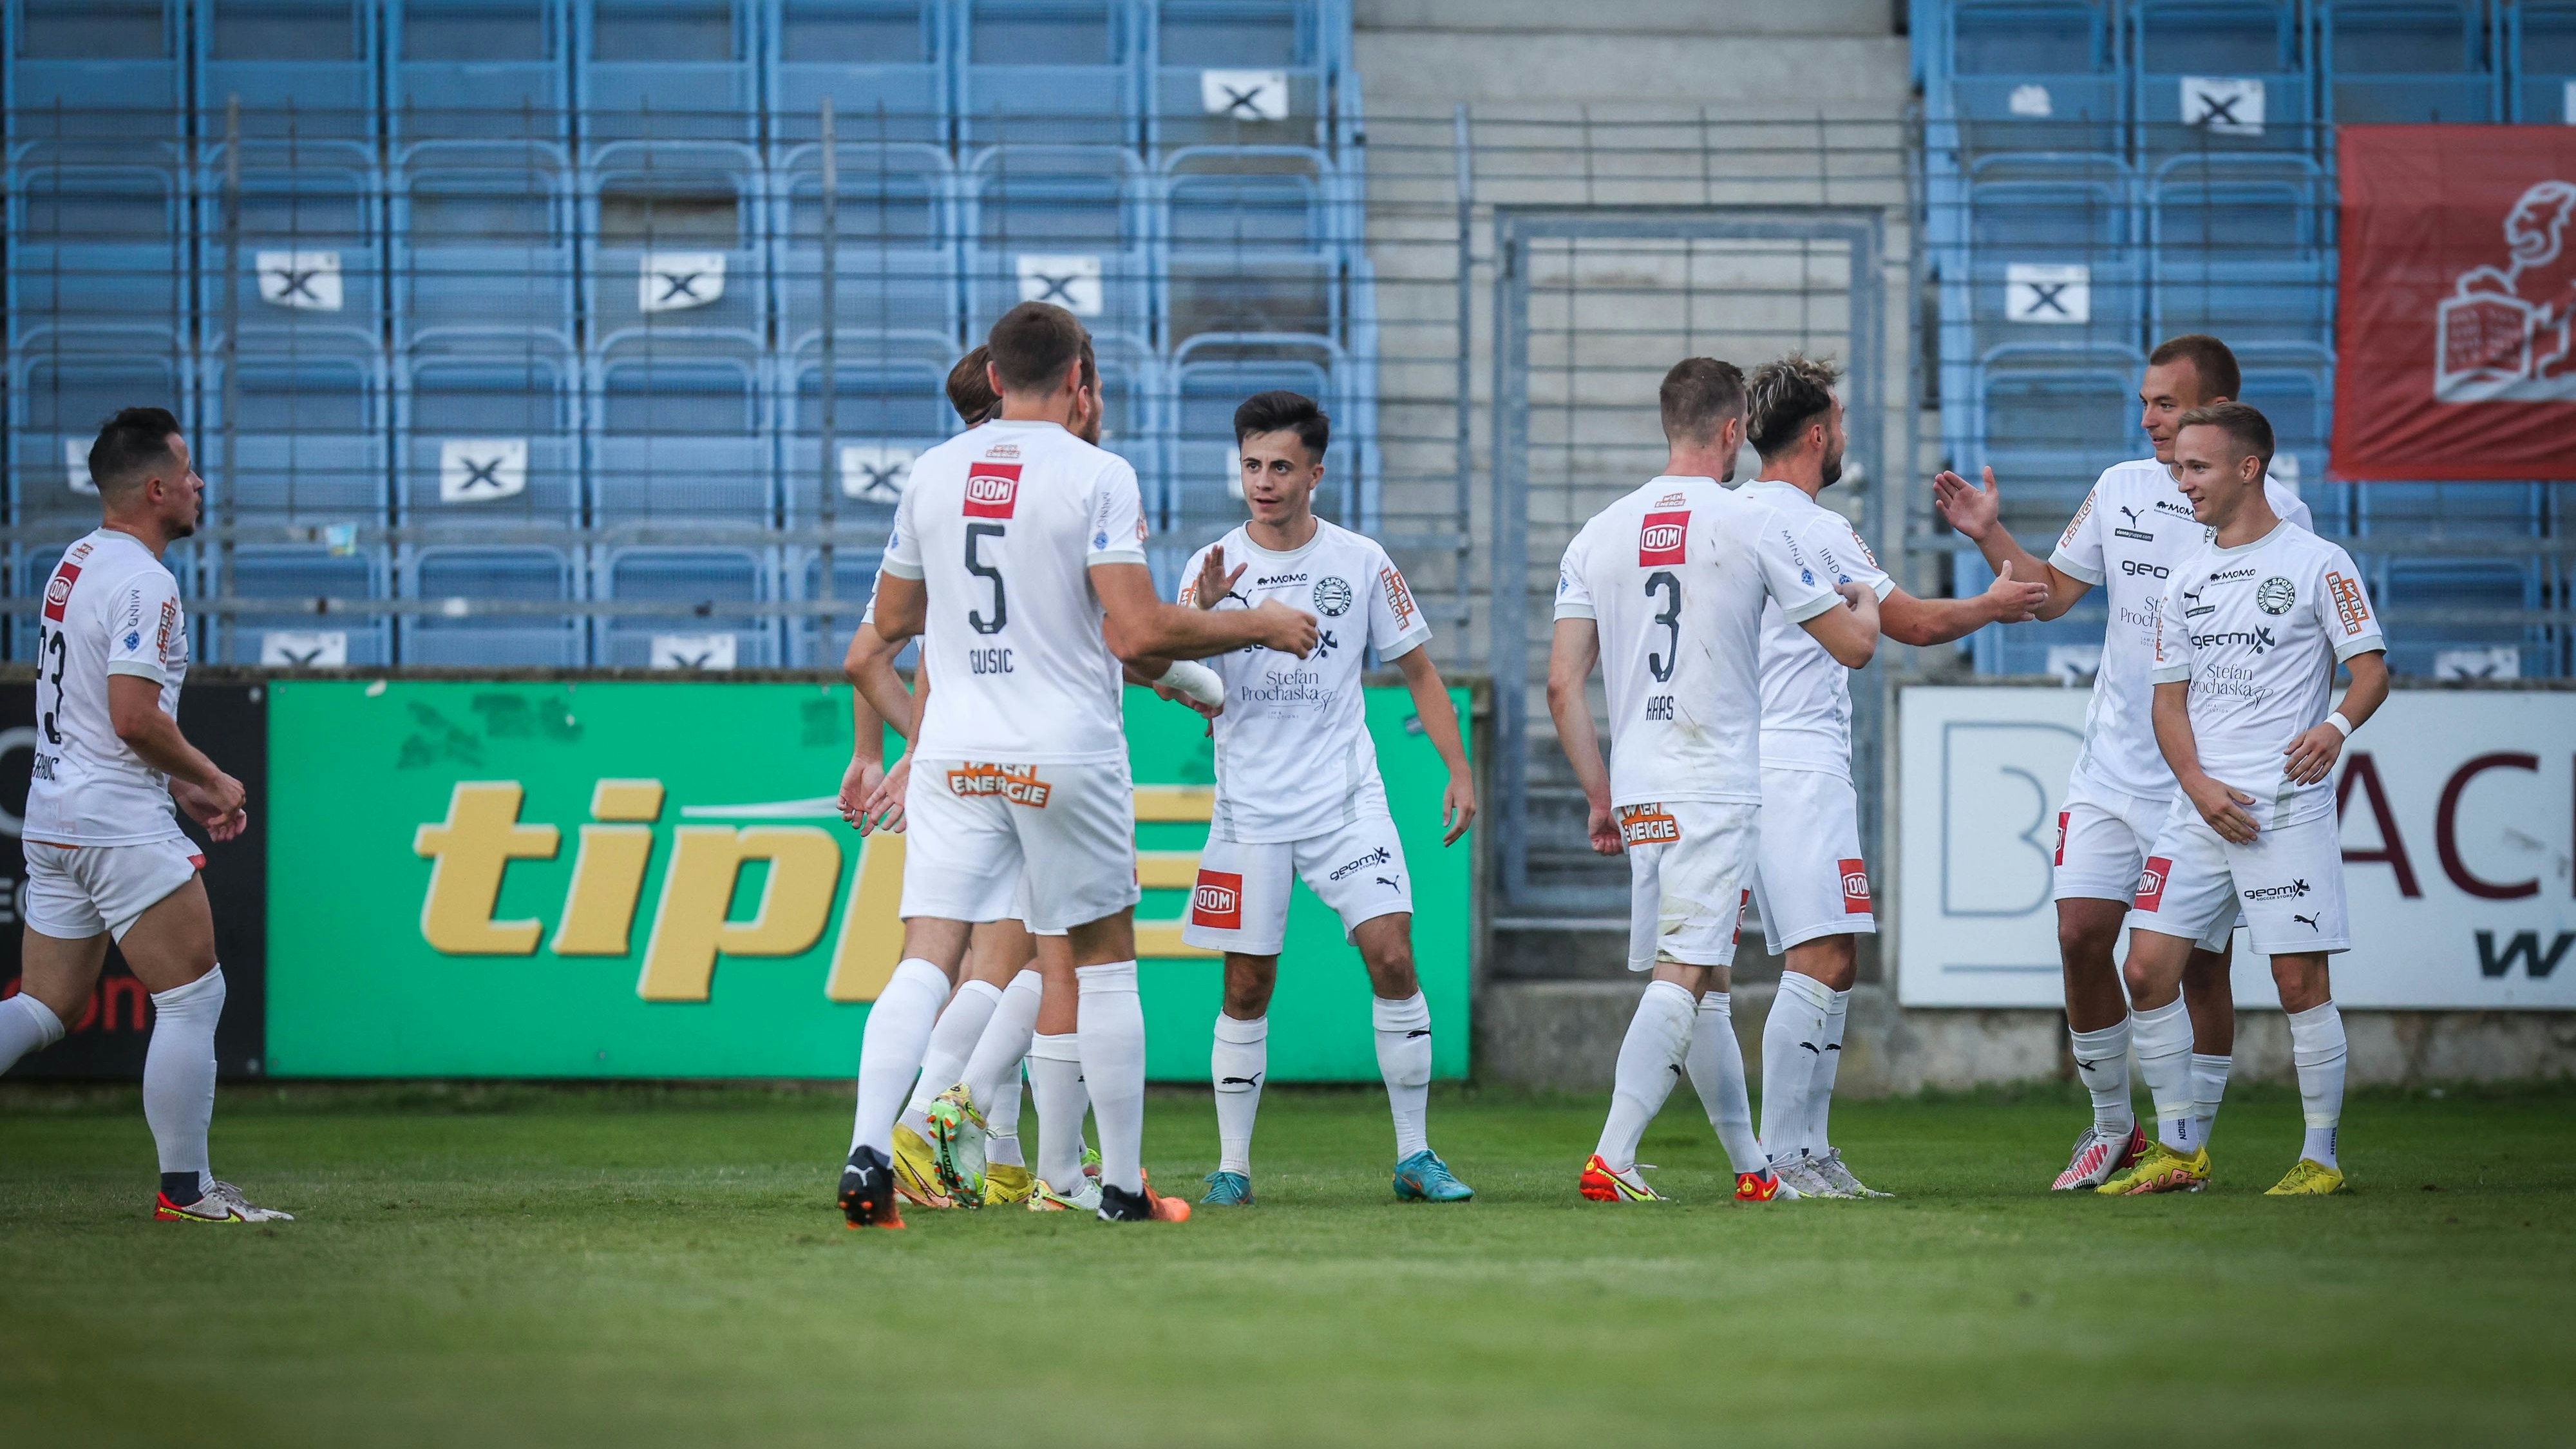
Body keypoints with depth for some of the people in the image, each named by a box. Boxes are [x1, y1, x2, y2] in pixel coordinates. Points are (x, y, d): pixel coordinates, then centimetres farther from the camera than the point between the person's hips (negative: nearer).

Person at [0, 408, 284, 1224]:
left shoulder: (77, 566, 15)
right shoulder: (143, 582, -15)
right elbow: (135, 718, -22)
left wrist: (178, 786, 20)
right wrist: (212, 780, -7)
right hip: (121, 826, -9)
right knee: (194, 996, -1)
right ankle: (184, 1190, 1)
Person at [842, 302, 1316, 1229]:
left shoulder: (934, 473, 6)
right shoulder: (1096, 475, -7)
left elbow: (891, 621, 17)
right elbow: (1136, 634, -14)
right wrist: (1258, 627, -2)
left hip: (954, 756, 3)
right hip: (1068, 756, -3)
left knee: (927, 960, -2)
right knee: (1102, 961, 11)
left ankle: (868, 1153, -21)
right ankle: (1122, 1184, 16)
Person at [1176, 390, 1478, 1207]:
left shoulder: (1360, 562, 3)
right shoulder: (1212, 569, 1)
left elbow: (1417, 670, 11)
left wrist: (1459, 770, 2)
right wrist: (1204, 612, -26)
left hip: (1347, 800, 0)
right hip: (1249, 807, 0)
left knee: (1392, 957, -11)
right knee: (1247, 987, 0)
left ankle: (1415, 1155, -3)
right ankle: (1232, 1167, 9)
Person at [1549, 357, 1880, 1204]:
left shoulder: (1599, 536, 7)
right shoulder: (1751, 526, -5)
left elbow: (1564, 685, 6)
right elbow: (1853, 646, 2)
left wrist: (1600, 797, 15)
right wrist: (1866, 605, 26)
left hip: (1638, 793, 6)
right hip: (1717, 791, -5)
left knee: (1703, 982, 15)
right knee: (1683, 976, -10)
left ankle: (1751, 1166, 23)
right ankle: (1610, 1160, -21)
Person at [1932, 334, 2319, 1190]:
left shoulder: (2275, 512, -6)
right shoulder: (2121, 491, 8)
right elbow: (2052, 593, 17)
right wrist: (1990, 536, 4)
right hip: (2114, 768, 4)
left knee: (2201, 964, -1)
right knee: (2081, 934, -4)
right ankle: (2113, 1129, 13)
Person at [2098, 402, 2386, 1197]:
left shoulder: (2317, 564, -1)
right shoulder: (2188, 580, 15)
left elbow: (2371, 668, -5)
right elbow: (2170, 698, 15)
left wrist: (2336, 726, -26)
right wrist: (2198, 784, -3)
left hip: (2288, 807, -6)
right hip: (2200, 805, 6)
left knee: (2301, 981, -6)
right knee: (2148, 971, -1)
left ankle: (2320, 1157, 4)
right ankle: (2179, 1149, 10)